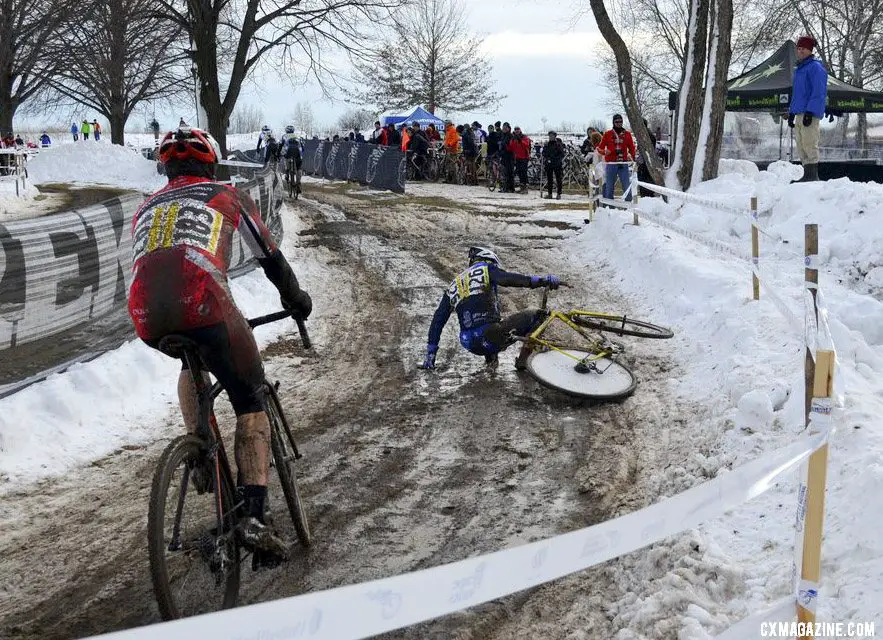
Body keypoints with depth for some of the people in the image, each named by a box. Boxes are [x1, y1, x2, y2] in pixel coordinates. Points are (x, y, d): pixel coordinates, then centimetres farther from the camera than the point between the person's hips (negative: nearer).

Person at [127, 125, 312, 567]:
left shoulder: (145, 208, 35)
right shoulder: (226, 196, 24)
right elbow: (269, 257, 25)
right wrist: (296, 299, 41)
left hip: (145, 315, 5)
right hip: (201, 302, -4)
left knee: (192, 364, 39)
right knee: (250, 401, 9)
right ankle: (252, 515, -5)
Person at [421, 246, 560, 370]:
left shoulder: (454, 285, 25)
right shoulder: (486, 269, 9)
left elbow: (438, 320, 24)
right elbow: (509, 279, -12)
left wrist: (430, 353, 28)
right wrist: (543, 280, -21)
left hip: (471, 346, 7)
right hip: (492, 336, -7)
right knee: (537, 315, 8)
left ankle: (490, 356, 20)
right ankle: (523, 361, 1)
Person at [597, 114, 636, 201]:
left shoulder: (627, 134, 11)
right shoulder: (608, 134, 7)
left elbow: (631, 147, 15)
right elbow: (600, 147, 8)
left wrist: (631, 156, -4)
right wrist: (604, 151, -14)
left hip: (623, 164, 1)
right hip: (611, 164, -1)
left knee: (627, 185, -4)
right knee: (609, 185, 1)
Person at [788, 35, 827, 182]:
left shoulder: (816, 67, -7)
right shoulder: (799, 69, 22)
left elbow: (819, 93, -14)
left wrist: (810, 112, -21)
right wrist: (791, 113, 21)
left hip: (810, 114, -9)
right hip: (799, 113, 9)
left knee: (809, 145, -10)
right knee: (801, 147, 9)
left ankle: (813, 175, -9)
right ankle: (807, 175, 13)